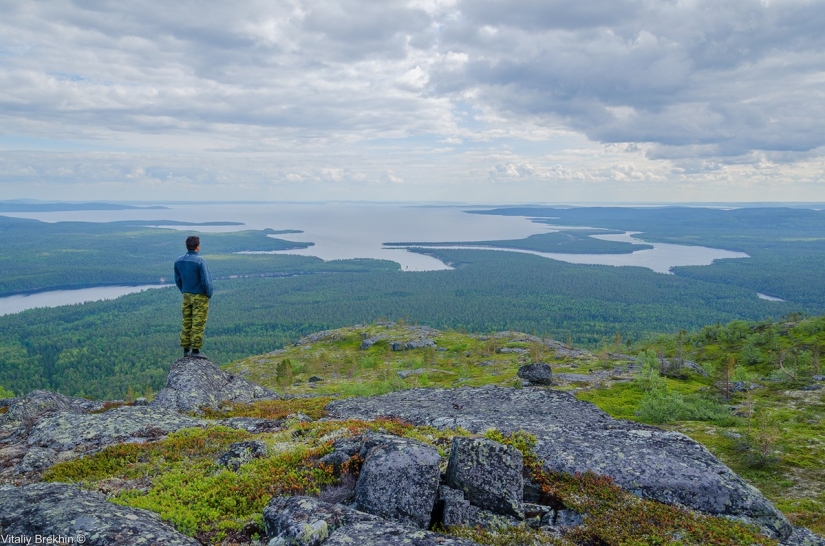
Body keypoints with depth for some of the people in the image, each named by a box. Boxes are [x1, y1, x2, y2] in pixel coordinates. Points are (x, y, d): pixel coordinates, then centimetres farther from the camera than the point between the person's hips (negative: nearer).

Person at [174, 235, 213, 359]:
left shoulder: (178, 261, 0)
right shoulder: (200, 262, -19)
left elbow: (178, 280, 9)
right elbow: (206, 281, -18)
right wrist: (209, 294, -1)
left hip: (186, 296, 6)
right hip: (200, 297, -6)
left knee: (186, 323, 11)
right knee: (198, 324, 0)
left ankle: (186, 350, 16)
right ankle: (195, 350, 2)